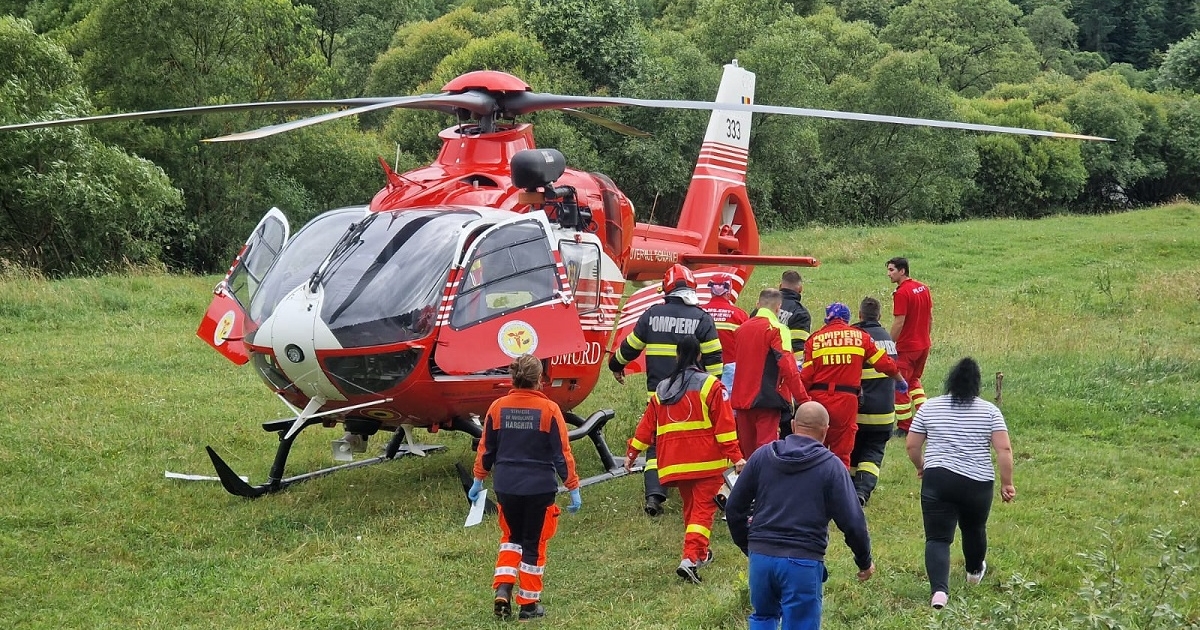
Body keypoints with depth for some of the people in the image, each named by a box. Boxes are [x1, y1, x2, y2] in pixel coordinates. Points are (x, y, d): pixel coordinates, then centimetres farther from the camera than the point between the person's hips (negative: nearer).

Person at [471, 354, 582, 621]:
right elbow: (562, 453, -8)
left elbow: (486, 449, 8)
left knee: (511, 538, 22)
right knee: (533, 544, 10)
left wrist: (478, 481, 21)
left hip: (506, 488, 3)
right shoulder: (549, 409, -10)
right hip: (540, 488, -3)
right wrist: (573, 489, -1)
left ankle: (503, 590, 5)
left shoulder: (498, 407, -1)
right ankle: (529, 604, 17)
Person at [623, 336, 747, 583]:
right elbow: (724, 425, -10)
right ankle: (691, 559, -19)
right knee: (703, 509, -5)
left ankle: (701, 553, 31)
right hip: (706, 462, -5)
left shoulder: (662, 389, 10)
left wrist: (632, 453, 22)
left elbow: (647, 425, 13)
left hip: (675, 463, 5)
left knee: (690, 507, 20)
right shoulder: (711, 386, -4)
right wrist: (735, 457, -10)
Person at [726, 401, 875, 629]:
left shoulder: (762, 456, 6)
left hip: (761, 556, 3)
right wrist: (865, 562, 10)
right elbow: (852, 522, -5)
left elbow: (734, 508, 9)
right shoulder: (831, 466, -3)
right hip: (804, 561, -3)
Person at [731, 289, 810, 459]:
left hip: (742, 398, 6)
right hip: (767, 399, -6)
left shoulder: (742, 328, 10)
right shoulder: (776, 329, -10)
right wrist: (803, 398, -15)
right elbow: (788, 366, -17)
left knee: (746, 450, 14)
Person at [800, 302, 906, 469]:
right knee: (842, 452, 5)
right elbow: (885, 363, 9)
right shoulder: (860, 336, 6)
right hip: (847, 400, 0)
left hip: (818, 399, 1)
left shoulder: (814, 339, 4)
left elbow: (806, 377, -2)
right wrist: (900, 380, 26)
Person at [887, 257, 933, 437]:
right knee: (914, 380, 24)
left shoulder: (901, 293, -19)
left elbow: (898, 323, -20)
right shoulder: (924, 288, 7)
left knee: (899, 386, 3)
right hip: (924, 345, 9)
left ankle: (904, 427, 9)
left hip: (906, 348, -9)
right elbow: (930, 317, 13)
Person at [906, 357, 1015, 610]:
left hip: (937, 480, -1)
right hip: (977, 483, 1)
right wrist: (1007, 483, 2)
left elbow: (912, 446, 7)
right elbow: (1004, 449, -5)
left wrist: (921, 466, 24)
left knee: (937, 538, -3)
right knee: (974, 529, 25)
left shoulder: (929, 407, 5)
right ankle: (974, 572, 49)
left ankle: (939, 589, -23)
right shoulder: (989, 411, 3)